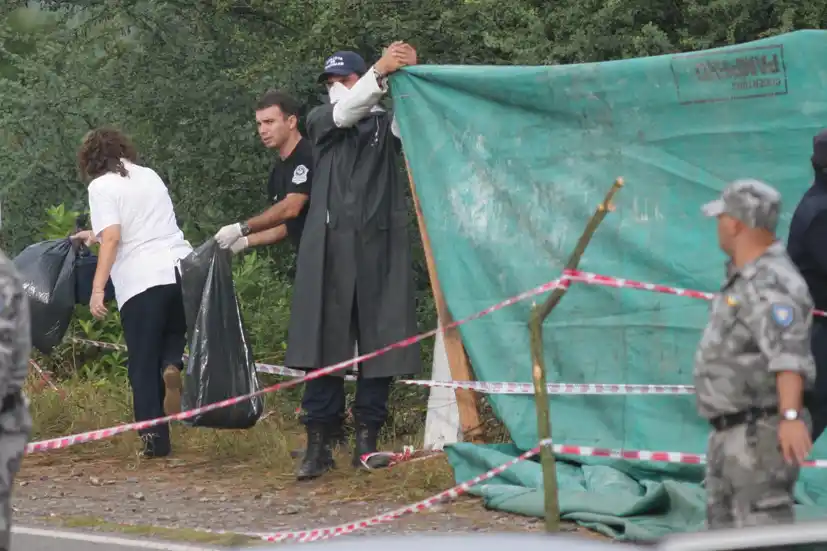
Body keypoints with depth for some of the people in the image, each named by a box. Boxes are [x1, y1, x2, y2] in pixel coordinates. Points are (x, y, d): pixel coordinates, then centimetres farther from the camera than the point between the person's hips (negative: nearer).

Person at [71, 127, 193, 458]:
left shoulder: (102, 186, 2)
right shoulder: (150, 176, 21)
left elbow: (113, 238, -11)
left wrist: (97, 289, -13)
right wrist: (96, 234, 46)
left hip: (142, 281, -5)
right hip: (183, 268, 5)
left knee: (143, 365, 4)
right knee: (174, 334, 25)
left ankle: (155, 440, -1)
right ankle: (172, 366, -10)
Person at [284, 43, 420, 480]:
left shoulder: (387, 124, 12)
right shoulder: (321, 121, 12)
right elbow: (345, 112, -9)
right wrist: (380, 71, -26)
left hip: (380, 244, 0)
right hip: (332, 243, 0)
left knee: (379, 341, -1)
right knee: (324, 343, -4)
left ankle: (367, 440, 7)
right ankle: (318, 442, -3)